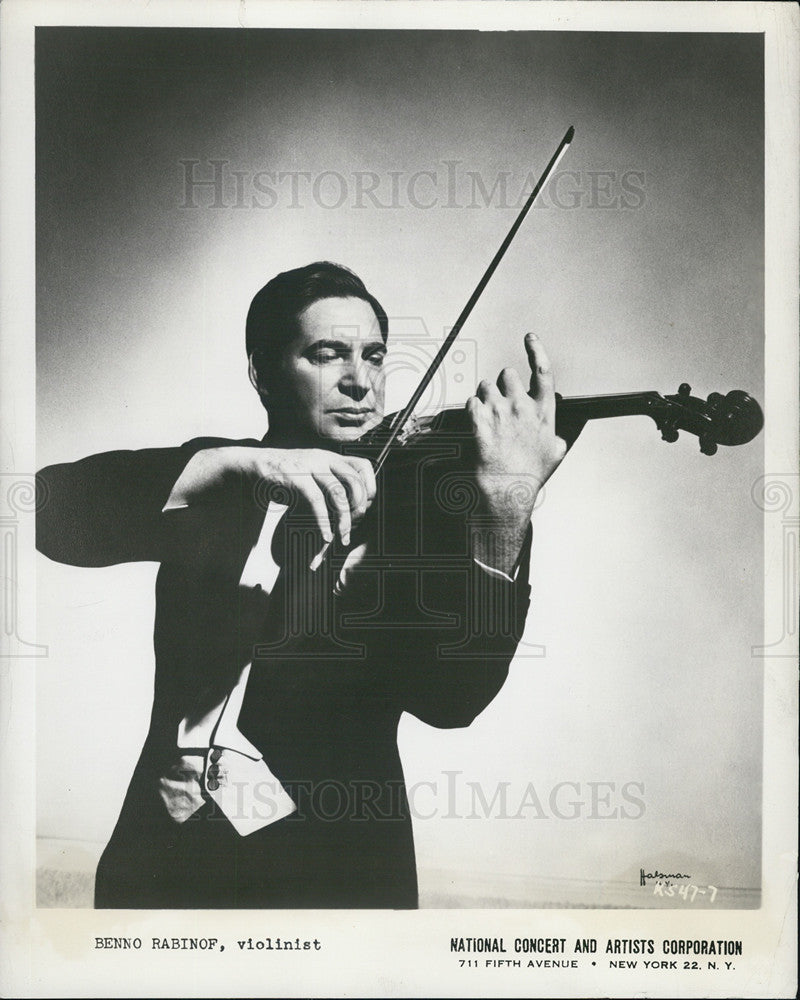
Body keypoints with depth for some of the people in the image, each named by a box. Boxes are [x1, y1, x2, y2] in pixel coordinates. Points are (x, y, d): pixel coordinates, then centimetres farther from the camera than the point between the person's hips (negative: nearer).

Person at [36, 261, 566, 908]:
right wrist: (237, 466, -22)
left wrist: (505, 506, -28)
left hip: (326, 858, -1)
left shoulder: (413, 496, 1)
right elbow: (55, 510, -9)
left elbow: (449, 699, -14)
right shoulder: (210, 479, 8)